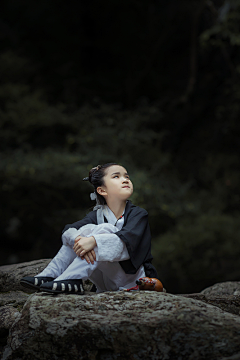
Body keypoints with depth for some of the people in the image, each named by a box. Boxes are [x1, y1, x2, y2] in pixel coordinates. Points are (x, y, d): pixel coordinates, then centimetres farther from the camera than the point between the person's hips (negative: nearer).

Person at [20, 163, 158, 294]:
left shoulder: (139, 214, -8)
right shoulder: (97, 215, 5)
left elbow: (127, 239, -28)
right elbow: (68, 230, -9)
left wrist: (94, 241, -42)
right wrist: (78, 239, -34)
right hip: (105, 284, 4)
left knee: (104, 229, -24)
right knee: (87, 229, -11)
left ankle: (71, 280, -34)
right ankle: (50, 275, -16)